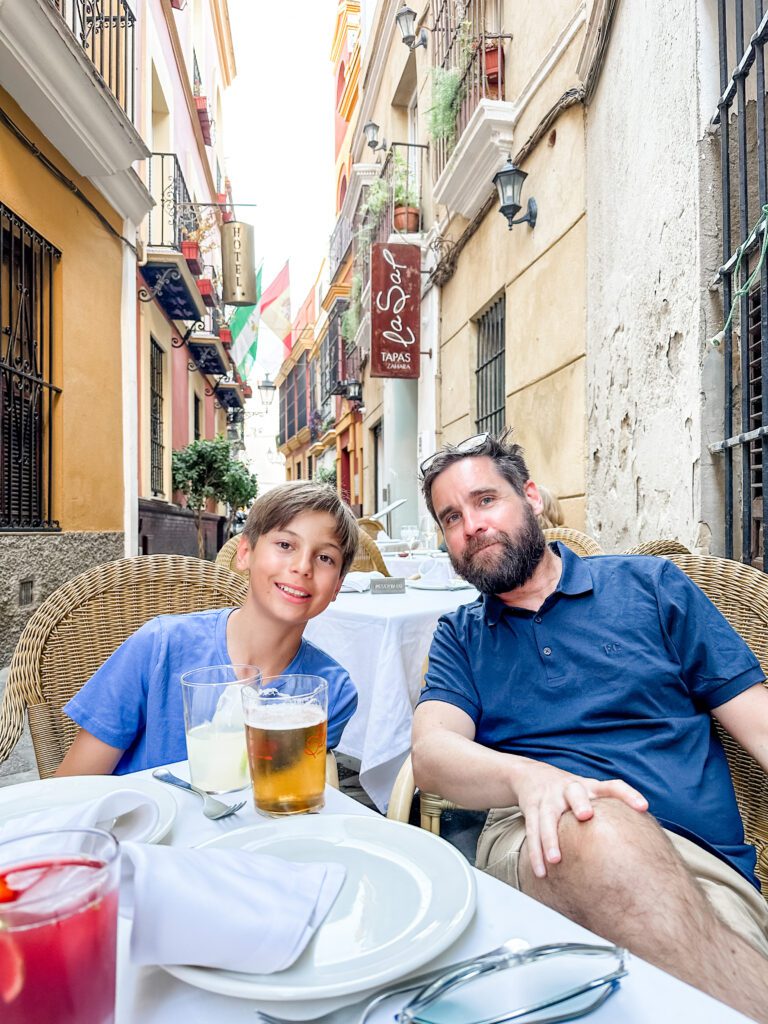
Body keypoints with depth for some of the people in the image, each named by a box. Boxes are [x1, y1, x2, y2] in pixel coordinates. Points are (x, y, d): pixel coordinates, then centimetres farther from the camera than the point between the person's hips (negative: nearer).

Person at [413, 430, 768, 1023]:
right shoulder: (459, 637, 16)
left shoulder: (650, 585, 12)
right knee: (589, 826, -34)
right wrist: (529, 776, -23)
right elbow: (432, 753, 0)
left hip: (699, 860, 0)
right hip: (539, 846, 1)